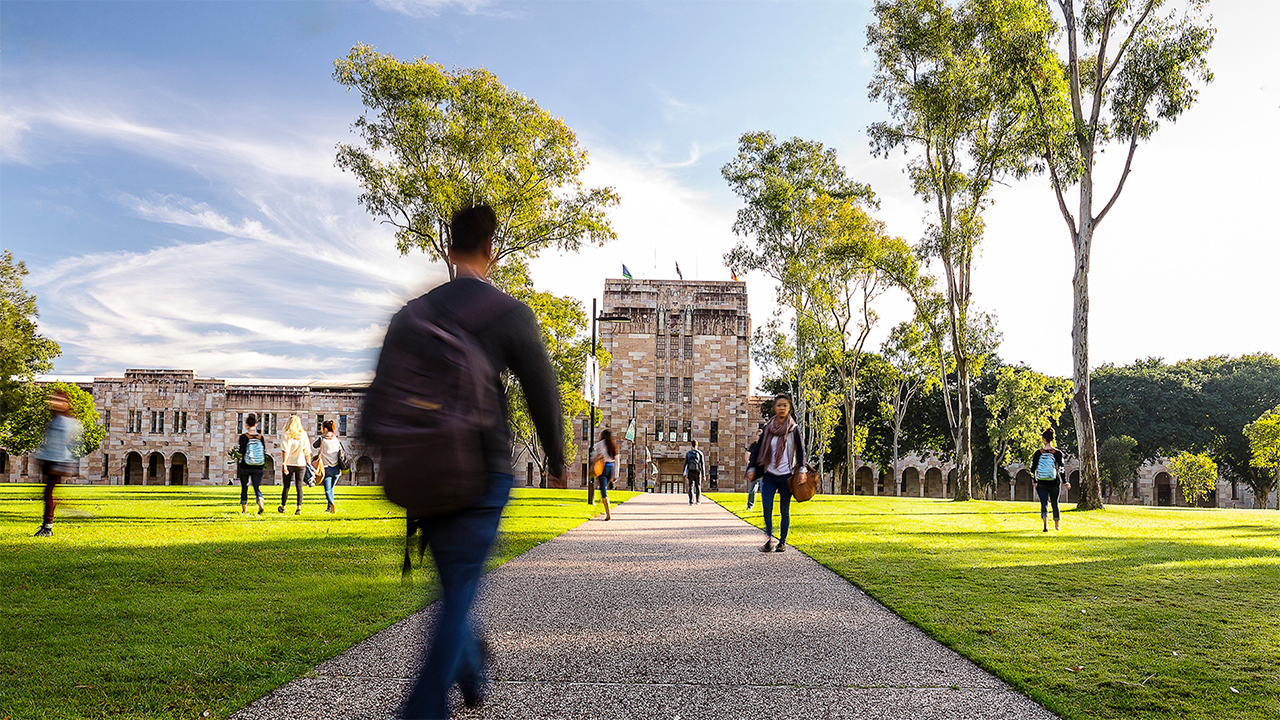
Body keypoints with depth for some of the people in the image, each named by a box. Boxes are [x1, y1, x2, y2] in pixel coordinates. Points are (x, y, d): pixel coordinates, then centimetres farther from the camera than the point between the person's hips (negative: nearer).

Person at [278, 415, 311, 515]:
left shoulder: (287, 435, -6)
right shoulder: (304, 435, 0)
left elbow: (286, 450, -12)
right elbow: (307, 452, 1)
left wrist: (284, 463, -12)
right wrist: (309, 465, 7)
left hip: (289, 464, -1)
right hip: (301, 464, 1)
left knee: (286, 487, 11)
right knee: (299, 487, 2)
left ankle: (283, 507, 26)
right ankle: (299, 508, -7)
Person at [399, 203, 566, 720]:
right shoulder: (509, 313, -6)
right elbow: (543, 392, -4)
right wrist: (557, 460, 10)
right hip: (483, 471, -5)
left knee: (456, 583, 22)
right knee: (459, 593, 0)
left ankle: (472, 673, 39)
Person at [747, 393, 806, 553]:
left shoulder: (794, 429, 2)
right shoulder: (768, 428, 6)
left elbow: (800, 451, 2)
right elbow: (759, 449, 9)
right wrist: (752, 468, 4)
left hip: (786, 475, -1)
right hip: (769, 474, 1)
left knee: (784, 510, 5)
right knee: (767, 507, -11)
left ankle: (782, 541, 16)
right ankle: (768, 539, 0)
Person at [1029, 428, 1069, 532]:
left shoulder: (1038, 453, -4)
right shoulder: (1058, 453, -6)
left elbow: (1033, 468, -1)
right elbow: (1061, 469, -8)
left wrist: (1035, 481, 11)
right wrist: (1064, 482, 1)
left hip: (1041, 483, -1)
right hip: (1054, 483, 1)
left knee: (1044, 503, -2)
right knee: (1055, 503, 19)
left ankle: (1045, 524, -27)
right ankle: (1057, 525, 37)